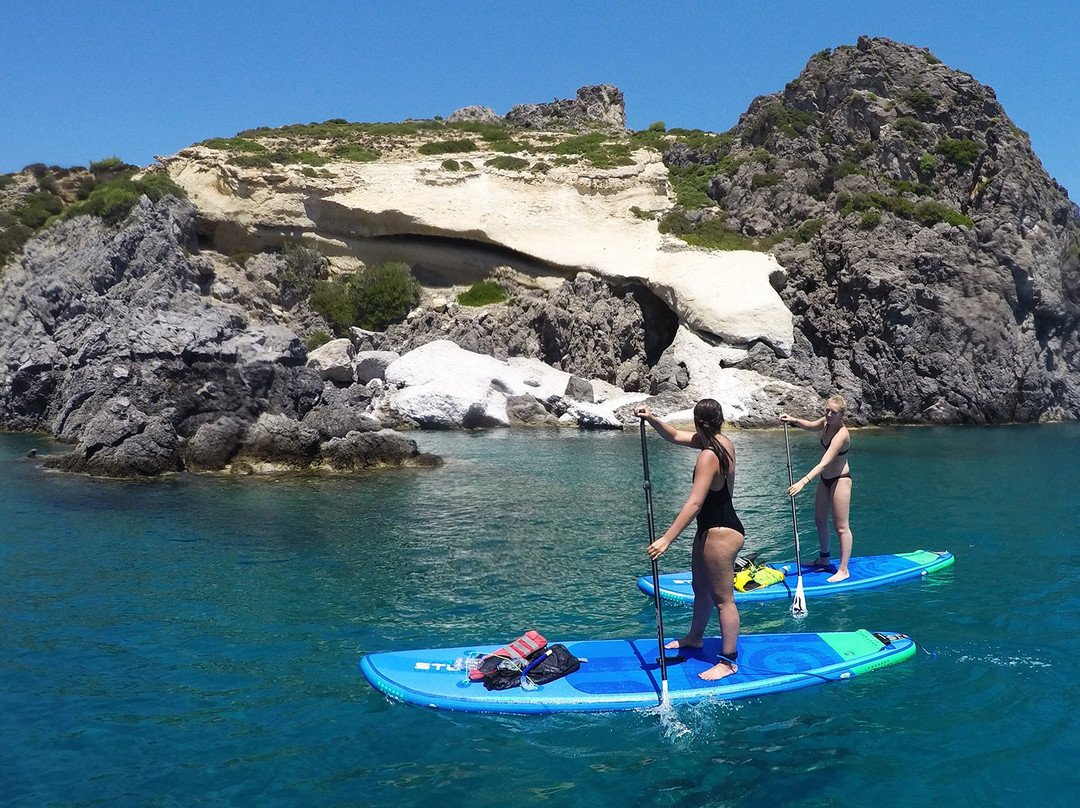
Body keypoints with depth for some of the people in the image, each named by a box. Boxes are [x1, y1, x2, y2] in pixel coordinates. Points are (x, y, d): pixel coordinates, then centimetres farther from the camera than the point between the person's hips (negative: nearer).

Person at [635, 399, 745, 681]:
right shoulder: (722, 442, 2)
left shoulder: (709, 456, -27)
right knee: (701, 587, 25)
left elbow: (694, 503, -32)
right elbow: (674, 436, 14)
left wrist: (666, 539, -33)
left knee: (723, 599, 0)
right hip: (712, 528, 10)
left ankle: (728, 661, 11)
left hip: (720, 533, -10)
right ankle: (695, 637, 44)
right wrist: (652, 420, -2)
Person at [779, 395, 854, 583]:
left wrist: (803, 481, -44)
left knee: (841, 526, -4)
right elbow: (810, 425, 21)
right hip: (825, 479, 9)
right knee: (820, 521, 18)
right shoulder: (826, 422, -3)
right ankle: (823, 559, 35)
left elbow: (824, 462, -36)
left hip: (840, 479, -9)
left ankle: (843, 570, 2)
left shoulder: (841, 434, -27)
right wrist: (793, 420, 0)